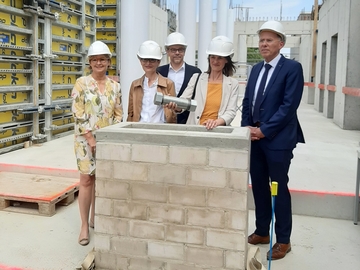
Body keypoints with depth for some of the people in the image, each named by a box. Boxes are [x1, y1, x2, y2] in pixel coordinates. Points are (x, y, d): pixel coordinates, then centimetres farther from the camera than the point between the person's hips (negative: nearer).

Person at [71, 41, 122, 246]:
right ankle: (85, 225, 7)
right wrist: (91, 139, -14)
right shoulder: (82, 83, -4)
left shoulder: (115, 86, 7)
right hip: (86, 139, -3)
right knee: (87, 180, -2)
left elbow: (118, 114, 8)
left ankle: (95, 218, 26)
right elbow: (78, 114, -9)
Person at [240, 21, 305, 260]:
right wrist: (247, 128, 0)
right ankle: (262, 232, 28)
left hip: (278, 139, -6)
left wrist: (264, 130, -17)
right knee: (259, 185, 13)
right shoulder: (256, 69, 14)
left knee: (279, 187, 3)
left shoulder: (292, 68, -7)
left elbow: (289, 105, -15)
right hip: (255, 137, 6)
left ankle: (283, 240, 17)